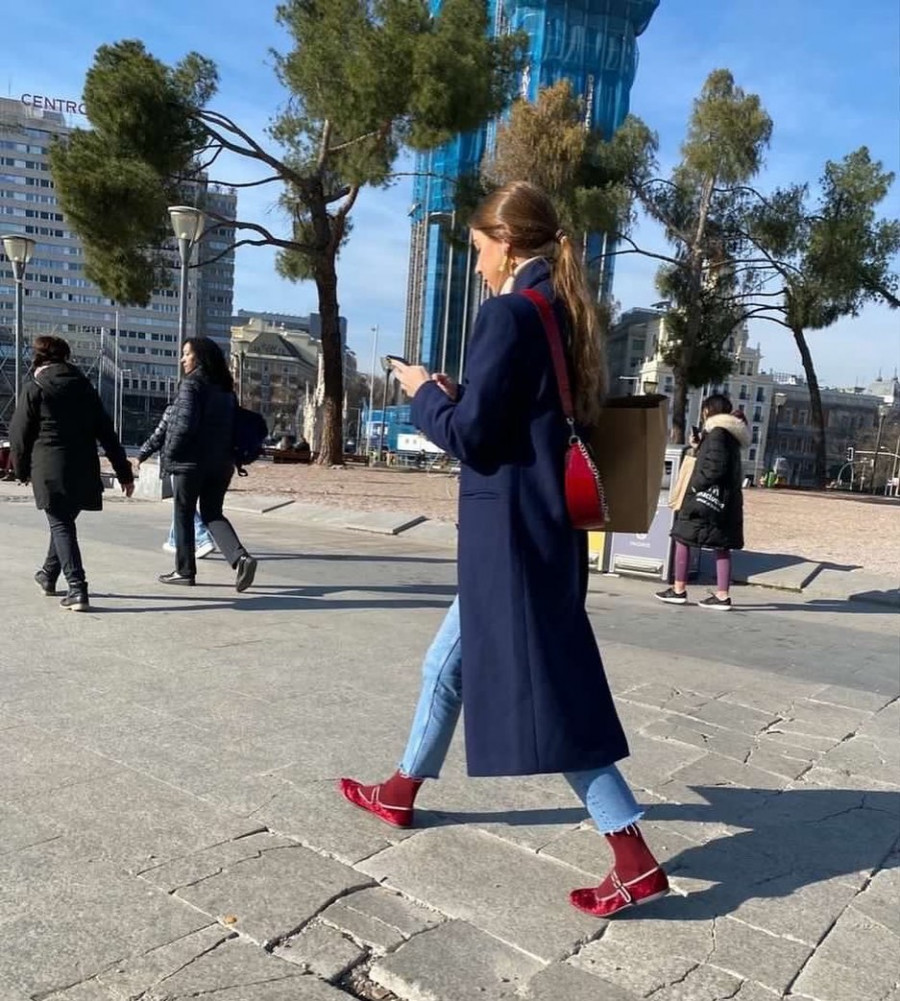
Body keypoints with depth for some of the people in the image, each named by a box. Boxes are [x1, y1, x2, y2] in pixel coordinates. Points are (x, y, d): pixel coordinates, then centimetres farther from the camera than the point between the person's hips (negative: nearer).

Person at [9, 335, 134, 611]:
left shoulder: (34, 389, -2)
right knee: (64, 522, 20)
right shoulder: (84, 386, 10)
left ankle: (77, 589, -12)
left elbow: (19, 435, 0)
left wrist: (22, 469, 16)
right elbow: (107, 433, 8)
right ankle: (49, 576, 37)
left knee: (61, 526, -1)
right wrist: (124, 472, 9)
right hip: (83, 471, 4)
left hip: (50, 471, -4)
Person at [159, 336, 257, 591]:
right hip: (221, 462, 6)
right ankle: (240, 556, -9)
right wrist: (229, 455, 15)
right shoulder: (226, 388, 10)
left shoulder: (191, 383, -11)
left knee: (184, 515, 9)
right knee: (212, 513, 13)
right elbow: (235, 424, 11)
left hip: (191, 461, -6)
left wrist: (169, 454, -7)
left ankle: (185, 571, 16)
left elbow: (184, 424, -19)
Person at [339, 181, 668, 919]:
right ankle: (401, 792, 40)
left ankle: (637, 864, 6)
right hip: (544, 528, 10)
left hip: (513, 537, -10)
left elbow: (472, 438, -18)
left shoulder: (509, 313, -15)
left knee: (546, 694, -2)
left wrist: (426, 394, 0)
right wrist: (459, 396, 14)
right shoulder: (565, 313, 13)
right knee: (448, 665, 22)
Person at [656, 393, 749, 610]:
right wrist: (700, 447, 17)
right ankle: (722, 595, 7)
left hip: (708, 497, -9)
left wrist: (695, 485, -13)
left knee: (682, 538, 1)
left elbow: (715, 467, -20)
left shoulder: (717, 432, -12)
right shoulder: (730, 434, 15)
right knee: (722, 546, 7)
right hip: (726, 500, 9)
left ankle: (679, 590, 5)